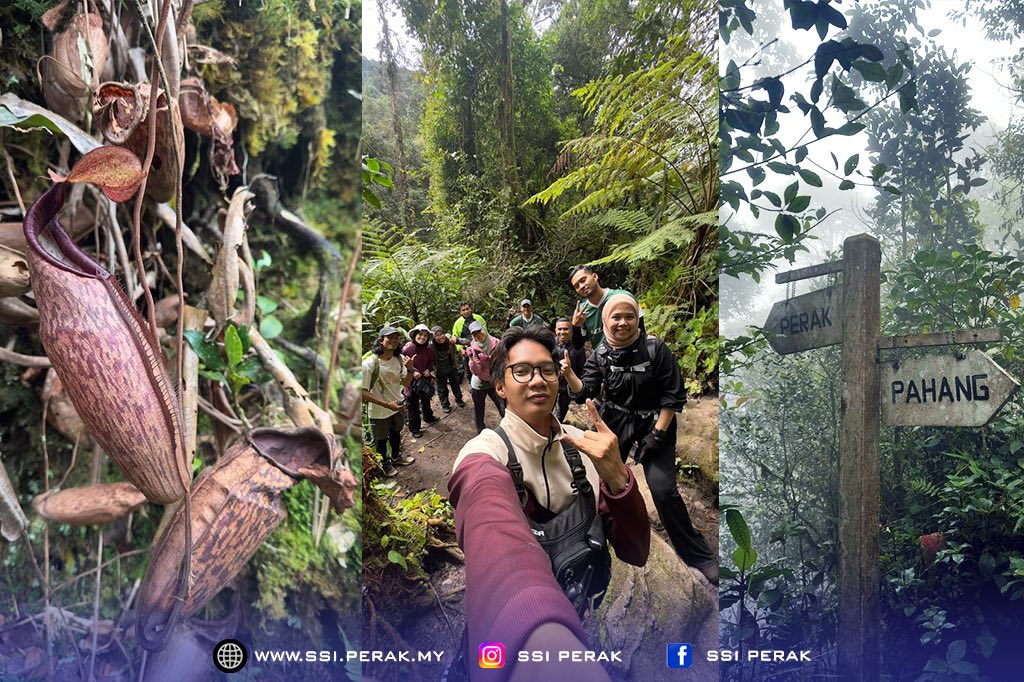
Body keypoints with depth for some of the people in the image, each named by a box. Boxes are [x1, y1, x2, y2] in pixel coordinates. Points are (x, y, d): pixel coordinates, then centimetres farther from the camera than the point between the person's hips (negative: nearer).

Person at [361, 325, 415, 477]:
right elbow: (363, 392, -26)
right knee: (381, 440, 18)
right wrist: (387, 404, -29)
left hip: (398, 406, 5)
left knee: (396, 433, 29)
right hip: (379, 412, -5)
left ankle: (396, 457, 55)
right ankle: (385, 463, 45)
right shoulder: (369, 363, -28)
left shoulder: (399, 359, -11)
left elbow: (406, 383, -2)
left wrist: (409, 369, -22)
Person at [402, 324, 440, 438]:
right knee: (413, 406, 6)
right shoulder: (407, 349, -23)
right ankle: (414, 428, 19)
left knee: (426, 400, 29)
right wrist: (412, 372, -26)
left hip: (426, 380, 5)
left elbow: (432, 362, 8)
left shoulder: (429, 349, -7)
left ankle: (428, 417, 54)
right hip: (412, 381, -5)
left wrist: (429, 369, -11)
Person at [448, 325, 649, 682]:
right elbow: (494, 530, -35)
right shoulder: (484, 452, -13)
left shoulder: (584, 447, 0)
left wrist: (617, 477, -19)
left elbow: (635, 552, -2)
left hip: (588, 610, 3)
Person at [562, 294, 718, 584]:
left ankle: (699, 555, 3)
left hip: (654, 423, -4)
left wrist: (658, 433, -15)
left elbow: (674, 395, -12)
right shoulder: (600, 355, -4)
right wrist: (569, 374, -31)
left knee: (663, 490, -13)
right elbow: (585, 390, -11)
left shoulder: (655, 348, -15)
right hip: (616, 422, 4)